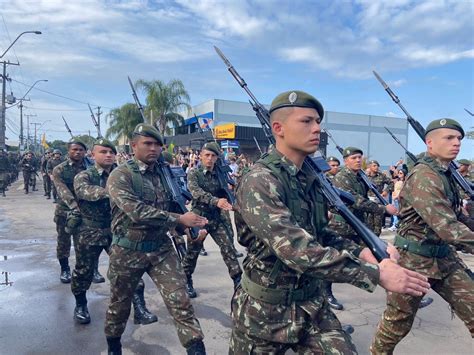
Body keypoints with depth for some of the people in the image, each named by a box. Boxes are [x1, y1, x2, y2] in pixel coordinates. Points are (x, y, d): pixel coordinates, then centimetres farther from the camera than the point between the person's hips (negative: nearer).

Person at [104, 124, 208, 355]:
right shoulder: (120, 176, -13)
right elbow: (137, 212, -26)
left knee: (180, 300, -6)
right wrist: (179, 220, -26)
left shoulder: (164, 174, 5)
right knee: (120, 304, 18)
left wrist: (190, 226, -1)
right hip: (128, 251, -3)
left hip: (162, 248, 3)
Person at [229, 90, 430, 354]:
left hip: (312, 304, 6)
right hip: (266, 311, -5)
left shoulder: (310, 177, 2)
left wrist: (358, 251, -6)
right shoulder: (259, 182, -24)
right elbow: (297, 250, -33)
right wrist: (376, 273, -31)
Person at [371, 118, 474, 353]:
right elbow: (446, 226, -30)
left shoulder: (446, 174, 8)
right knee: (398, 322, 9)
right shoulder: (423, 176, -21)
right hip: (415, 259, -8)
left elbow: (455, 217, 17)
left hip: (445, 257, 8)